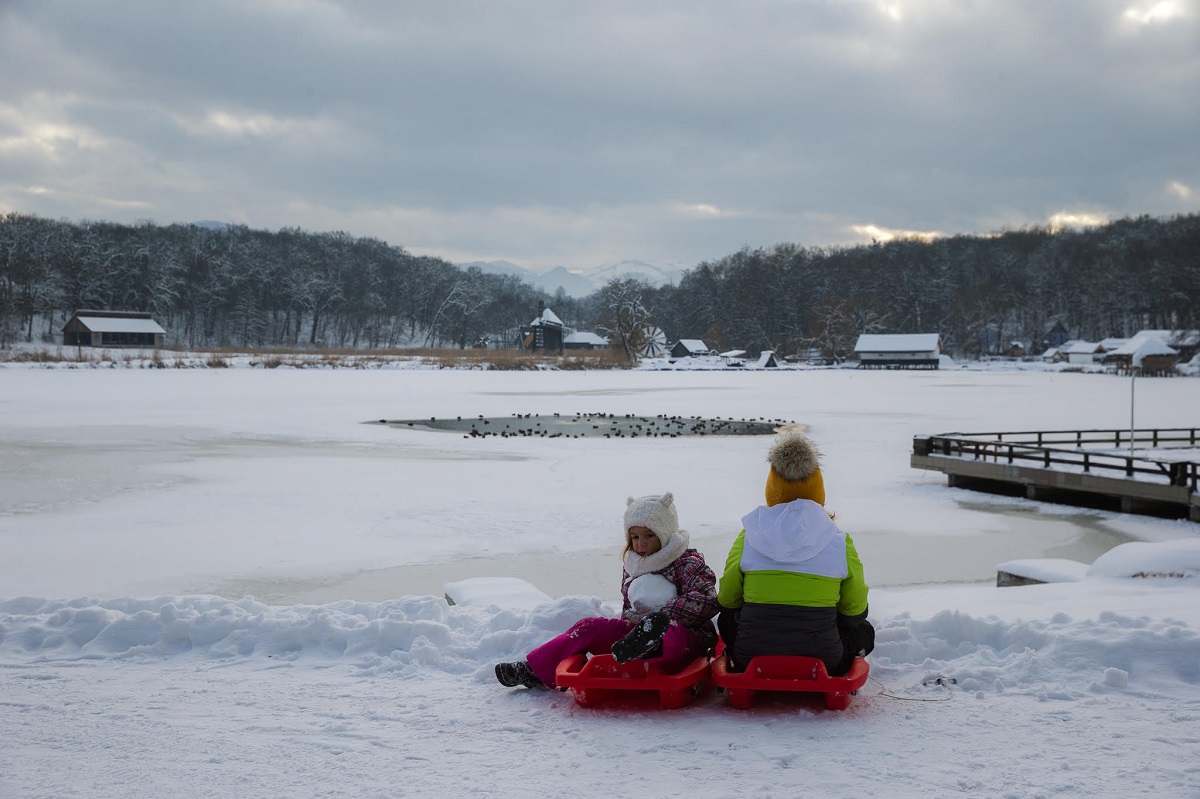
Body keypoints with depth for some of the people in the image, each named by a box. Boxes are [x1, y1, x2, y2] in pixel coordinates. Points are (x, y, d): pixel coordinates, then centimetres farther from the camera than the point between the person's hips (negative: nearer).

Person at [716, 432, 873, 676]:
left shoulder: (748, 537, -4)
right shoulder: (840, 541, -6)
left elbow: (727, 599, 6)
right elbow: (855, 608, 4)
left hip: (751, 662, 1)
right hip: (822, 663, -1)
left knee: (727, 618, 35)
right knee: (862, 630, 30)